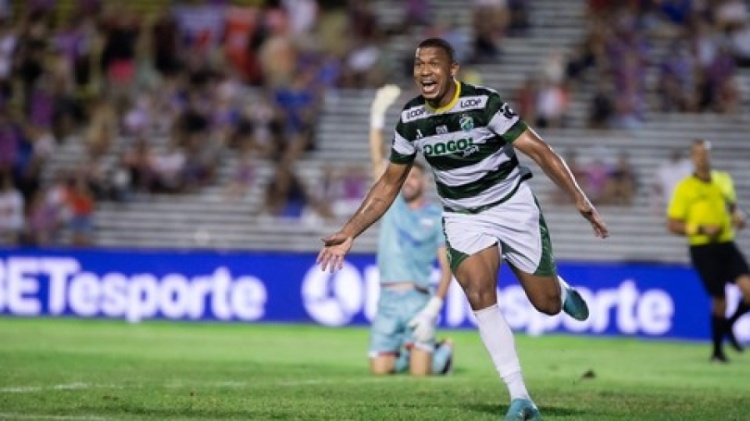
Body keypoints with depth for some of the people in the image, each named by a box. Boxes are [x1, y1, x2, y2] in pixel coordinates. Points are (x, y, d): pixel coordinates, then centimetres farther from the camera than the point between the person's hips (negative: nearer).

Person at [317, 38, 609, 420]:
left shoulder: (483, 103, -21)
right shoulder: (410, 119, -7)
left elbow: (538, 150, -19)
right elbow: (389, 183, 4)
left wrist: (579, 198, -25)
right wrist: (349, 232, -1)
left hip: (513, 206, -2)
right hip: (463, 218, 2)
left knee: (547, 304, 0)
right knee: (480, 297, -22)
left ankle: (561, 290, 41)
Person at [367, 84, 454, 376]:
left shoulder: (438, 218, 3)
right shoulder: (392, 204, 13)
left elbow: (447, 267, -2)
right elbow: (378, 160, 7)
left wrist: (433, 308, -14)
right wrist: (378, 117, -1)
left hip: (417, 300, -4)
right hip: (387, 300, 4)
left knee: (420, 372, -14)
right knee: (379, 369, -3)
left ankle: (443, 350, 21)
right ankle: (407, 352, 30)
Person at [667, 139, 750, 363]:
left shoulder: (724, 180, 10)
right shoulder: (685, 188, -4)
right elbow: (672, 225, -4)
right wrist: (700, 229, -16)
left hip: (726, 244, 4)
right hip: (703, 249, -4)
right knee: (719, 300, -3)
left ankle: (729, 326, 16)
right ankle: (717, 350, 18)